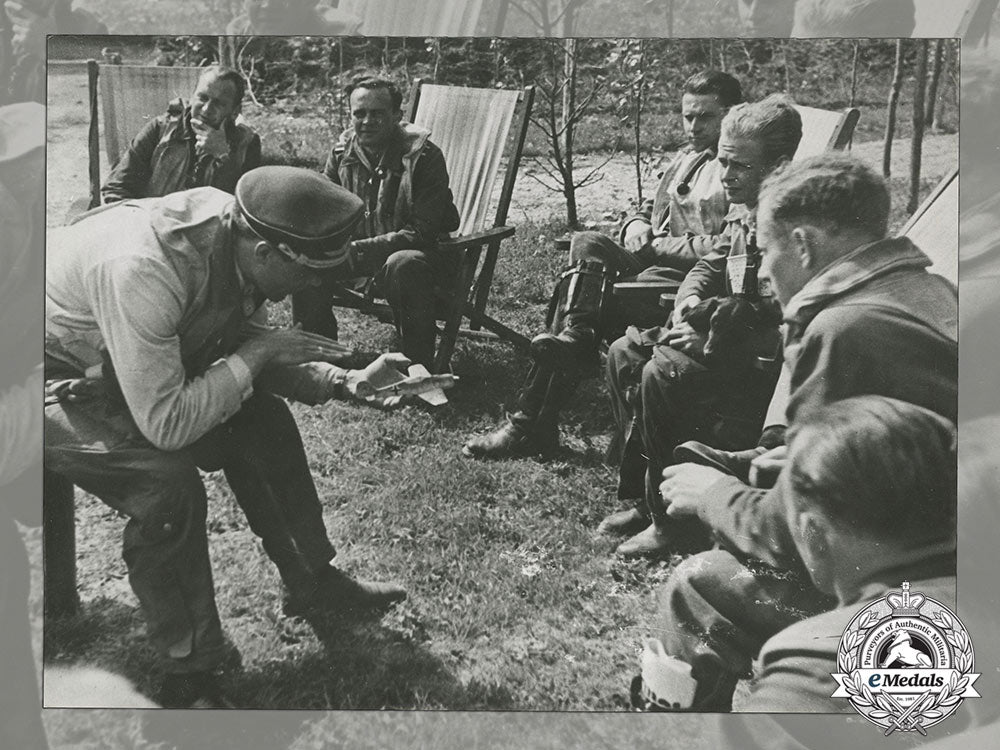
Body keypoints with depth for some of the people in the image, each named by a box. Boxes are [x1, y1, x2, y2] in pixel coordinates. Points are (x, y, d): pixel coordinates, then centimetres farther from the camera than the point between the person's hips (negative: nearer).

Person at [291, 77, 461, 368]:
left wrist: (357, 249, -32)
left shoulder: (423, 155, -20)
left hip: (427, 252, -6)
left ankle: (418, 366, -23)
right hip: (361, 249, 6)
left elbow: (421, 233, -25)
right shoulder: (343, 152, -1)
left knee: (403, 265, -39)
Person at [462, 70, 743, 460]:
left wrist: (657, 245, -12)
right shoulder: (687, 157, 23)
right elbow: (648, 210, 28)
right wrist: (638, 229, 3)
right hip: (653, 263, 8)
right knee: (586, 244, -20)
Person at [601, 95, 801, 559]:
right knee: (624, 354, 2)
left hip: (771, 363, -10)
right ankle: (644, 496, 7)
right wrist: (690, 300, -3)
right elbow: (710, 264, 19)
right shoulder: (743, 209, 7)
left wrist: (718, 341, -25)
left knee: (662, 375, -27)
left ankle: (673, 520, -10)